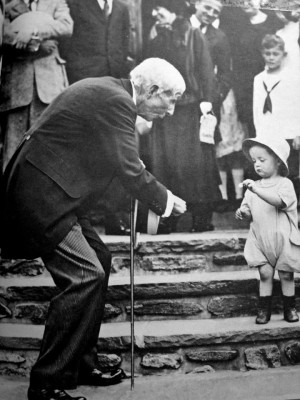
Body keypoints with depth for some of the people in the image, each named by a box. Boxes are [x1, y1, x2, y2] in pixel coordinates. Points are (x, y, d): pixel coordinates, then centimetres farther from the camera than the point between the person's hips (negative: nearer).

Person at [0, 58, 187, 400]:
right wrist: (166, 201, -4)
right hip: (40, 195, -11)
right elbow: (129, 171, -18)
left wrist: (136, 168, 9)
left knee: (98, 261, 14)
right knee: (85, 275, -15)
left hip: (49, 192, 11)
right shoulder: (116, 100, -17)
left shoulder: (106, 90, 14)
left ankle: (81, 365, 23)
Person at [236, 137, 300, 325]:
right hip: (260, 240, 3)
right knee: (265, 274, -1)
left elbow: (278, 201, -27)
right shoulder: (254, 186, 8)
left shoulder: (285, 183, -7)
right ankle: (264, 309, 8)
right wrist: (243, 212, -11)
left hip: (283, 238, -3)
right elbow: (252, 213, 12)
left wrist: (256, 190, -36)